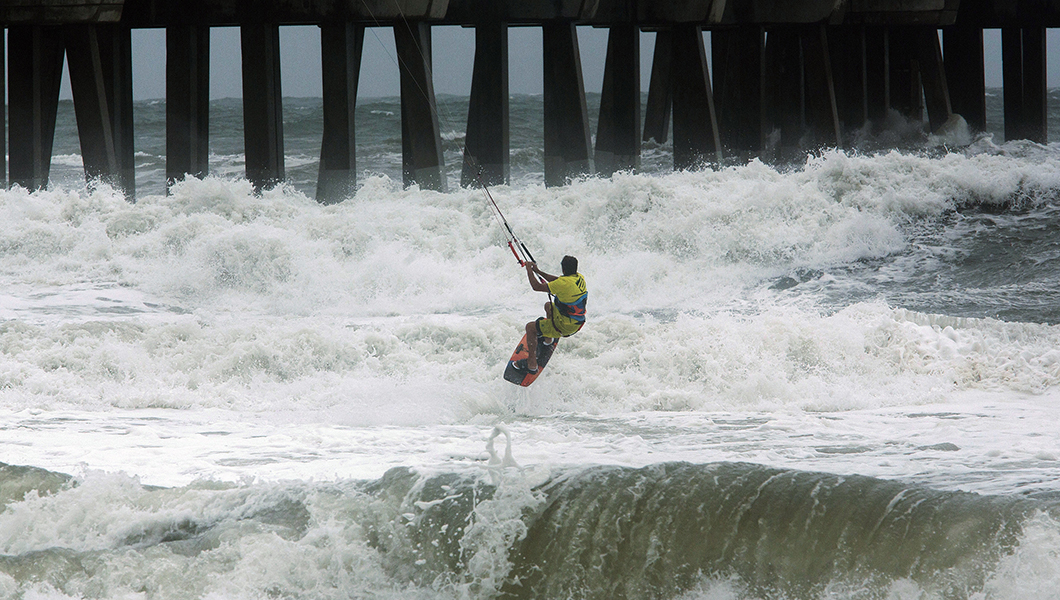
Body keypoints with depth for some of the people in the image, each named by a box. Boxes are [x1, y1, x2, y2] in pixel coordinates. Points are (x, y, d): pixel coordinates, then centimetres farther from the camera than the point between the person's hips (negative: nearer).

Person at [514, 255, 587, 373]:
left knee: (530, 328, 4)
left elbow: (536, 287, -24)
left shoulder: (564, 283, -32)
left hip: (565, 327, -8)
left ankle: (532, 364, 11)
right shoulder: (579, 277, -6)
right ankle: (548, 338, 57)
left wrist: (529, 269, -10)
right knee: (548, 306, 34)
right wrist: (538, 271, 11)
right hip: (578, 323, 8)